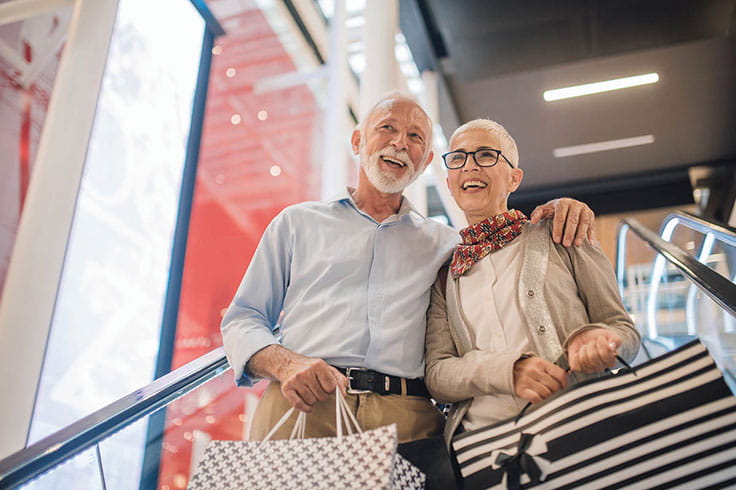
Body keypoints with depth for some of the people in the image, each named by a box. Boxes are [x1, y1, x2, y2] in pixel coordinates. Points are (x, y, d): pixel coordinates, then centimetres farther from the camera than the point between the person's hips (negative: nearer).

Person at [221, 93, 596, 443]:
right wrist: (285, 363, -9)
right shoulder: (297, 223, 17)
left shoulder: (443, 242, 21)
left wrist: (560, 214, 4)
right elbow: (242, 321, 13)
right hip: (302, 409, -2)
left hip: (405, 416, 2)